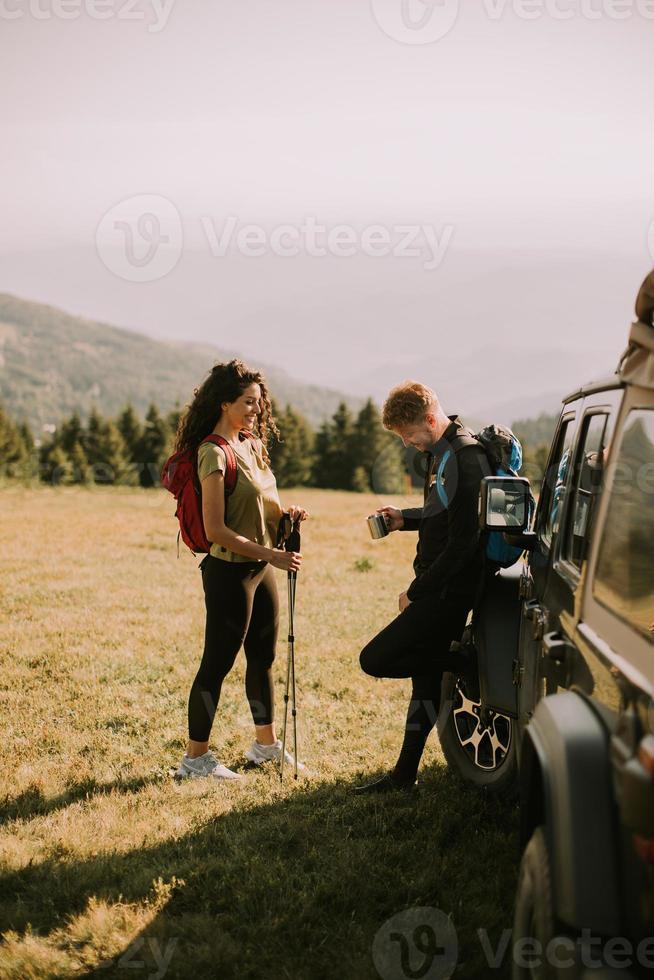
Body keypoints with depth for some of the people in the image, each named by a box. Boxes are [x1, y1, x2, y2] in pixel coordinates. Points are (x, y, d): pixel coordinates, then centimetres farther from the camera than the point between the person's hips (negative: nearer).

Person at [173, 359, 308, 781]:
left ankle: (267, 743, 31)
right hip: (230, 571, -9)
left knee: (263, 657, 17)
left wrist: (285, 513, -1)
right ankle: (195, 757, 11)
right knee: (218, 663, 0)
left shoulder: (251, 445, 10)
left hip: (260, 567, 9)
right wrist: (272, 555, -23)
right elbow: (215, 530, -21)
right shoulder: (214, 453, -17)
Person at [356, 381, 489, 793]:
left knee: (375, 659, -11)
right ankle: (405, 774, 23)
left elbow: (463, 541, -24)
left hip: (448, 590, -10)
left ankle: (466, 666, 2)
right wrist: (405, 519, 8)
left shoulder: (464, 460, -20)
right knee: (425, 676, 14)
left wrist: (416, 592, -16)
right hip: (439, 586, 10)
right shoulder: (441, 452, 12)